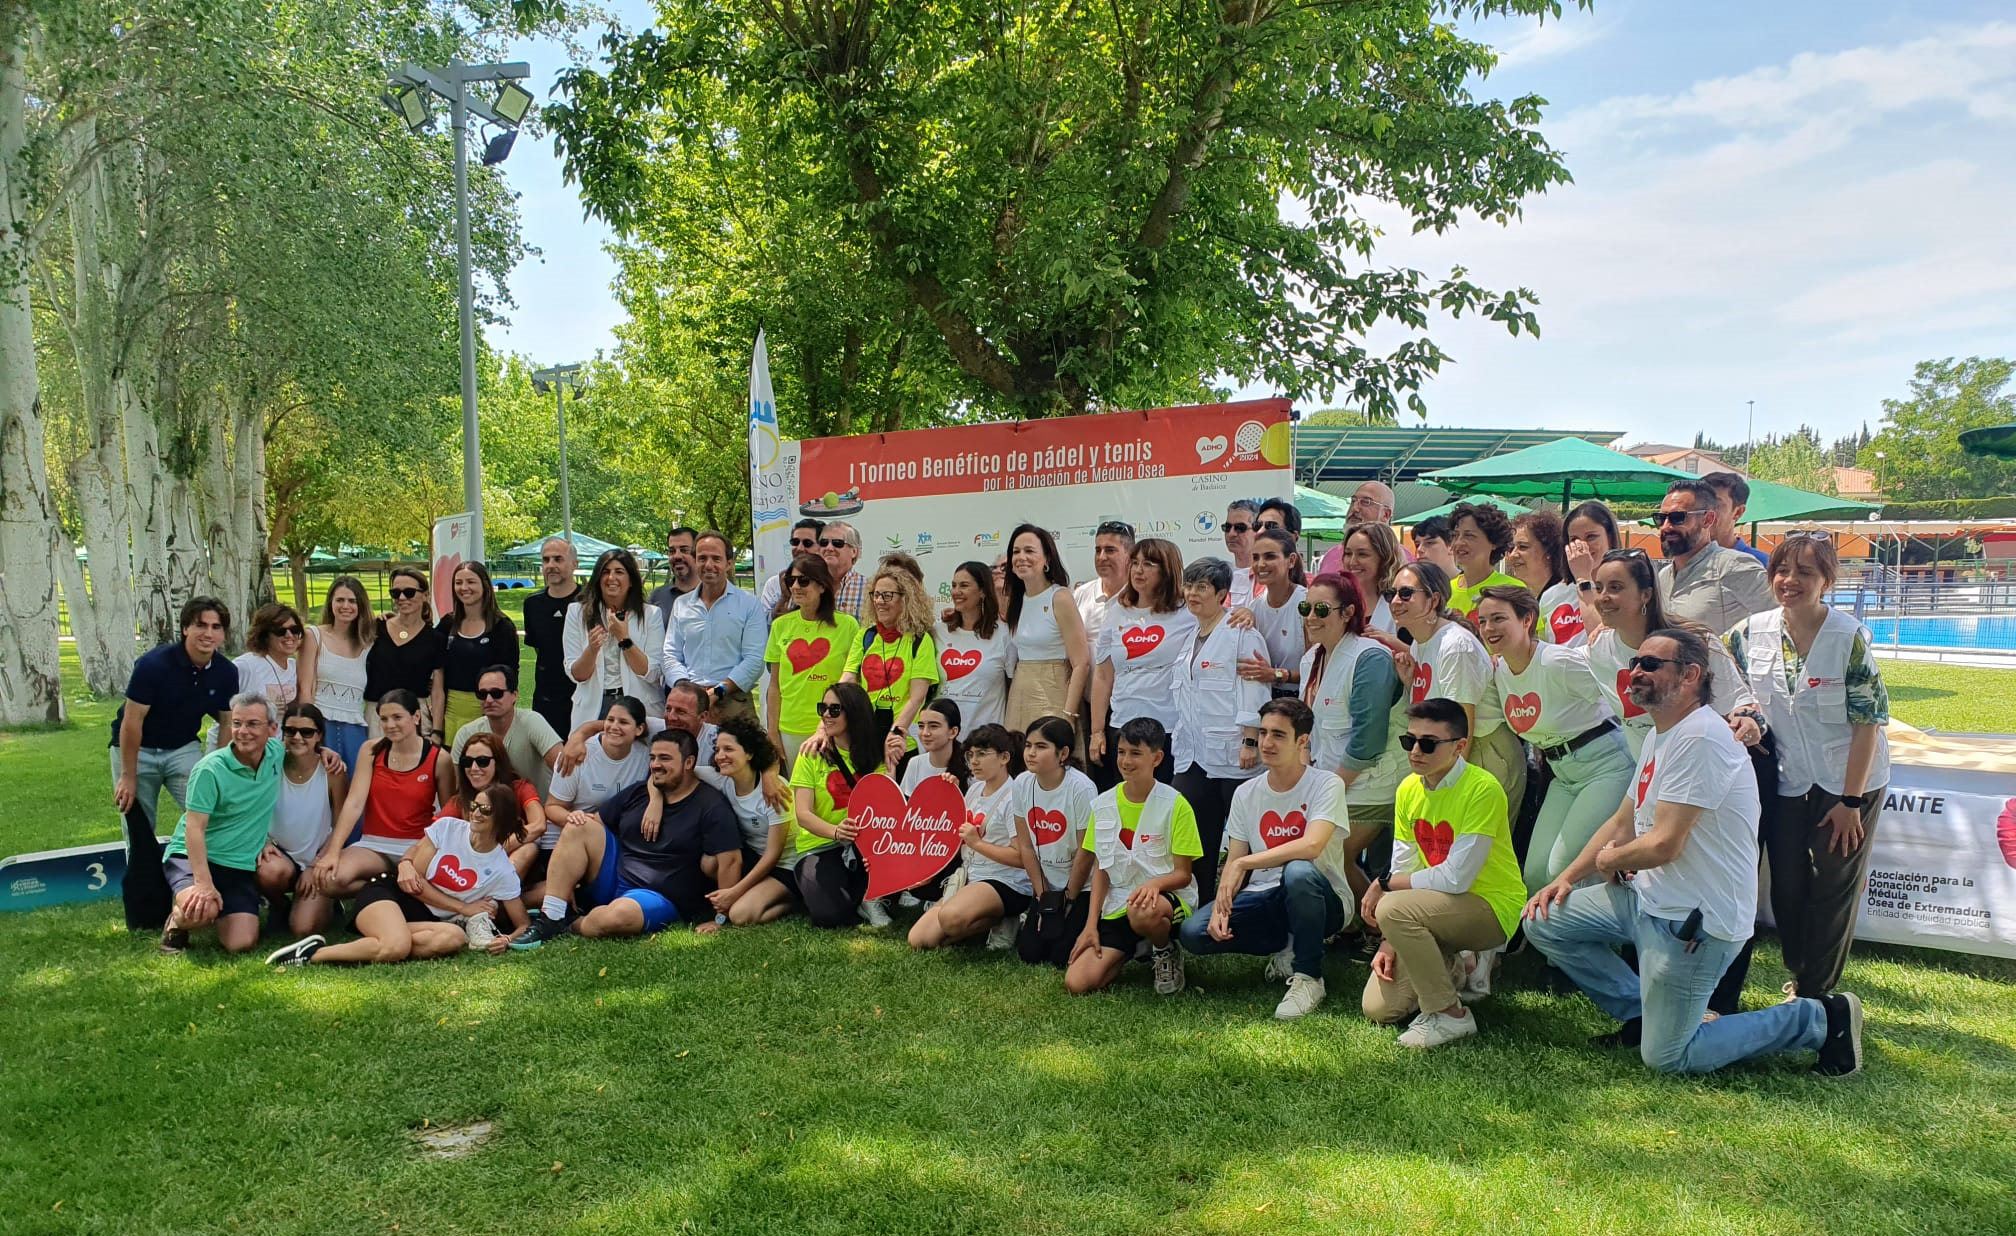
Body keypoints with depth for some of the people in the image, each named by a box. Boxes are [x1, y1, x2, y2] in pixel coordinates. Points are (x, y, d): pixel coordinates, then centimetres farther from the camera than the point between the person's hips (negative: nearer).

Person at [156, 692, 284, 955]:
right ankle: (177, 923, 1)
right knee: (203, 910, -37)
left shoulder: (276, 754, 0)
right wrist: (204, 884, -30)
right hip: (192, 857, -5)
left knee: (241, 944, -12)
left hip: (241, 866, 5)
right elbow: (194, 828, -20)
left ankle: (217, 916, 23)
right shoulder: (210, 769, -16)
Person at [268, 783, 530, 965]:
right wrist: (464, 908, -8)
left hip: (427, 918, 2)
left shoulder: (503, 872, -2)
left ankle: (371, 944, -29)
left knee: (457, 938, -35)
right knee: (397, 946, -37)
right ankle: (313, 952, -20)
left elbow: (523, 925, 2)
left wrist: (507, 940, -22)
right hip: (388, 893, -2)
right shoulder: (448, 827, -4)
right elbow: (415, 879, -5)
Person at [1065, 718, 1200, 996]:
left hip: (1168, 898, -4)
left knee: (1144, 913, -43)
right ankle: (1134, 951, 15)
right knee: (1076, 983, -16)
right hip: (1117, 905, 4)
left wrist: (1155, 883, -30)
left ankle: (1166, 953, -5)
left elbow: (1183, 874, -8)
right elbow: (1100, 870, 8)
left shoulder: (1174, 805, -9)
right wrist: (1091, 925, -2)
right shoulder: (1103, 805, 4)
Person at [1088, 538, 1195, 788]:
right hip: (1121, 728, 4)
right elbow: (1103, 676, 12)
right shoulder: (1117, 614, 10)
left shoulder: (1187, 615, -1)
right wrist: (1096, 731, 10)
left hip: (1171, 729, -4)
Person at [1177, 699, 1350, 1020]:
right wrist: (1221, 906, -14)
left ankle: (1308, 977, -16)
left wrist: (1242, 864, -26)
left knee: (1299, 872, -39)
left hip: (1324, 903, -4)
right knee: (1193, 931, -18)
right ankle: (1285, 950, 6)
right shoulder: (1246, 794, 6)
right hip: (1265, 901, 5)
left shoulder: (1326, 784, -11)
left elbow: (1311, 846, -28)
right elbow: (1233, 861, 5)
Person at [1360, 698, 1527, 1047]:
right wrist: (1390, 942, -5)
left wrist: (1385, 884, -13)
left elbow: (1455, 878, -24)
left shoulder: (1482, 789, -21)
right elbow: (1403, 870, 4)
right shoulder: (1409, 789, 2)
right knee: (1378, 1008, -3)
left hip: (1492, 907, -7)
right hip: (1437, 908, 7)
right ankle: (1455, 968, 24)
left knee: (1394, 908, -32)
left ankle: (1450, 1015, -14)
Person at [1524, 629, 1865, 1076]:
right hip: (1647, 897, 10)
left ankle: (1817, 1018, 9)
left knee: (1665, 1057, -4)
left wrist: (1608, 860, -4)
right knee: (1543, 922, 7)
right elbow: (1622, 823, 18)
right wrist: (1567, 877, 8)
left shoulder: (1699, 738, -22)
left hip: (1693, 918, -10)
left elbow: (1663, 845, -24)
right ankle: (1644, 1014, 17)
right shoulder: (1660, 735, 12)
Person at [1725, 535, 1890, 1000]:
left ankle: (1814, 995, 20)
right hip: (1786, 782, 3)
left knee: (1834, 891, 5)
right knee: (1786, 889, 9)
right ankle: (1801, 976, 32)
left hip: (1848, 783, -3)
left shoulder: (1849, 636, -17)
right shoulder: (1750, 633, -6)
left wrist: (1850, 800, -15)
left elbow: (1868, 721, -15)